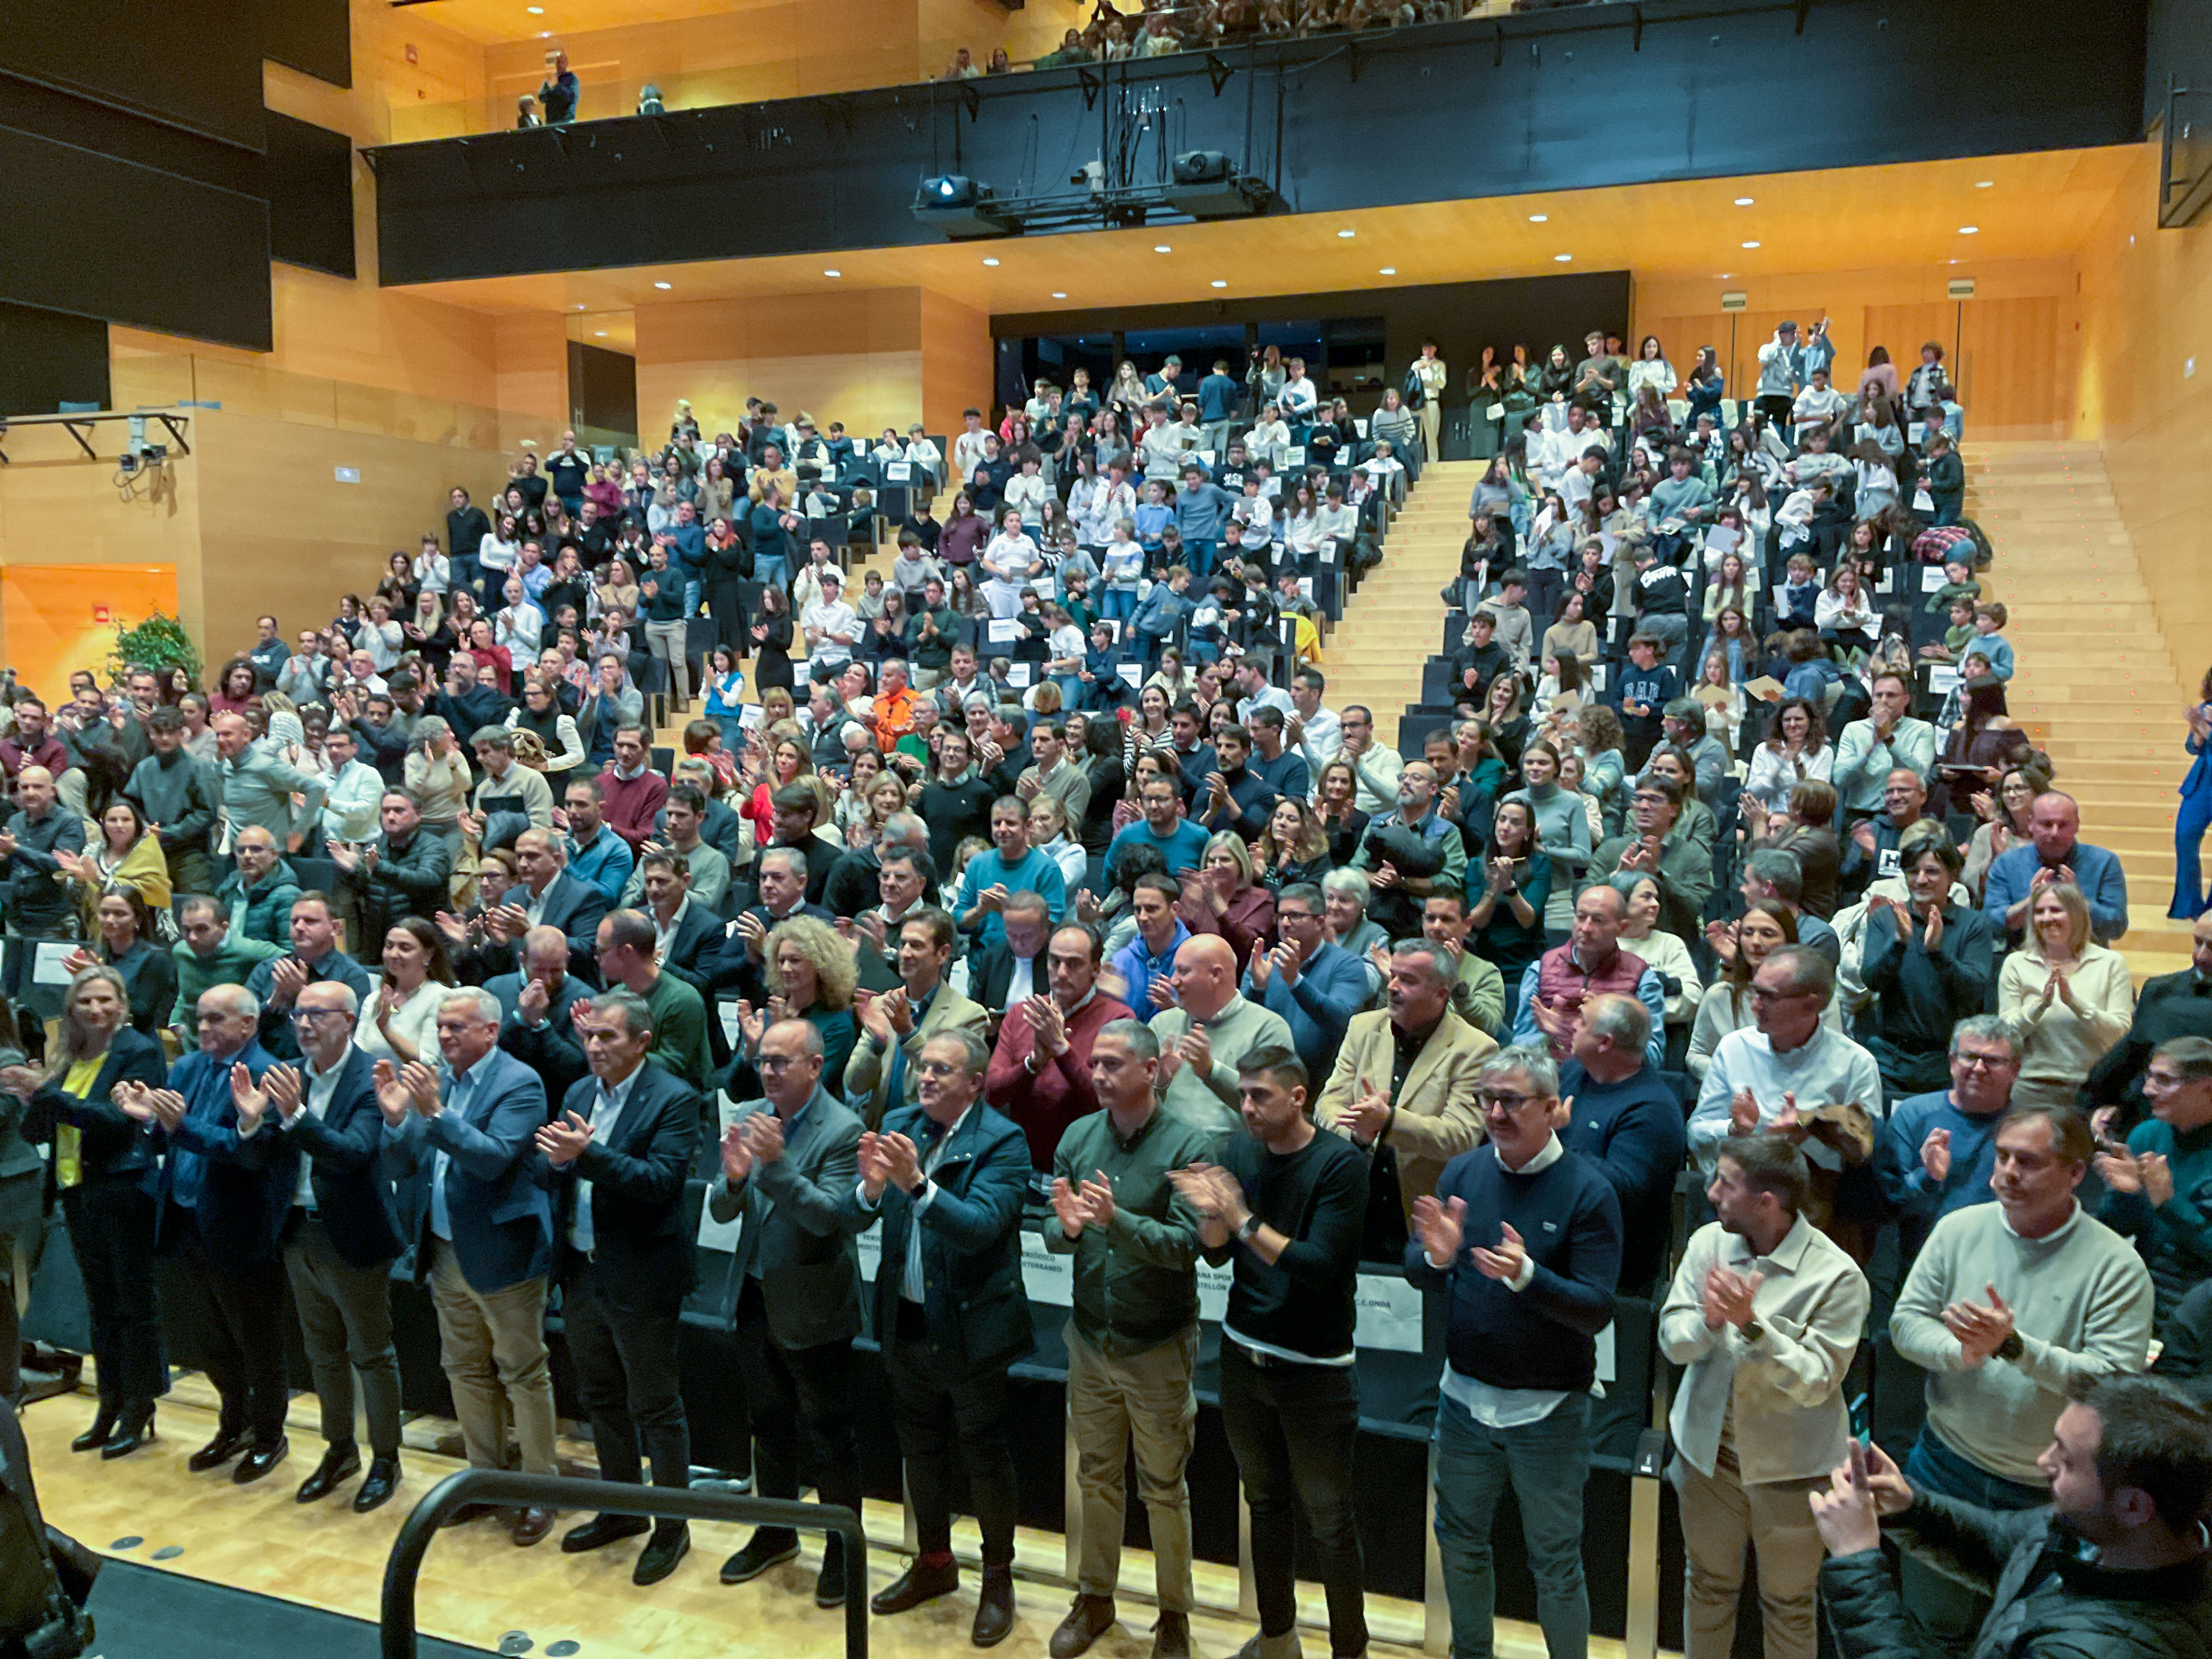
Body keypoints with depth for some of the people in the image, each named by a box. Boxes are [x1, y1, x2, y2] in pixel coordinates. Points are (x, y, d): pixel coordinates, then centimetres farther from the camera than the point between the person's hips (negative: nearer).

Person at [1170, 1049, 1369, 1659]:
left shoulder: (1340, 1163, -17)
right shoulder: (1238, 1149, -1)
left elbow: (1320, 1267, -23)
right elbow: (1217, 1253, 0)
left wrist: (1244, 1220, -28)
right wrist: (1211, 1214, -21)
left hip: (1315, 1367, -5)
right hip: (1245, 1353, 6)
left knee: (1329, 1521, 3)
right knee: (1265, 1504, 19)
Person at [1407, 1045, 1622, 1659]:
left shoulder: (1587, 1191, -14)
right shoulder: (1463, 1171, -2)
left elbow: (1597, 1309, -19)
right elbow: (1415, 1269, -3)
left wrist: (1527, 1275, -35)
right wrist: (1436, 1256, -26)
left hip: (1548, 1410, -4)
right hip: (1465, 1397, 4)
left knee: (1555, 1564, 10)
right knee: (1460, 1542, 20)